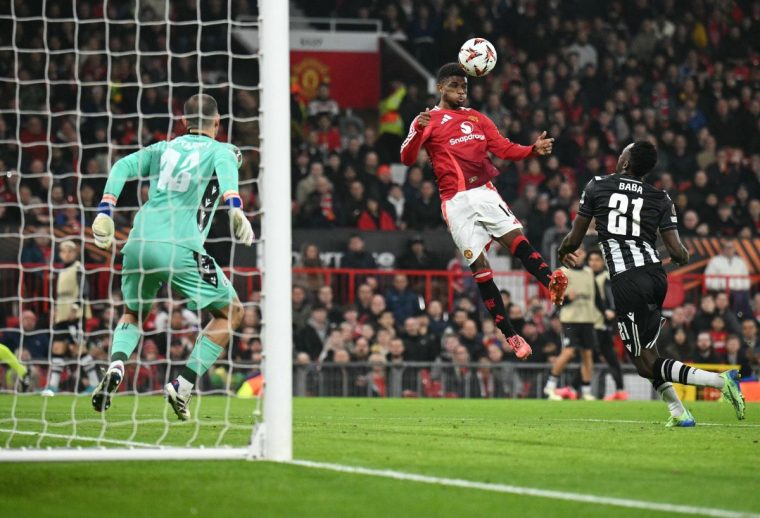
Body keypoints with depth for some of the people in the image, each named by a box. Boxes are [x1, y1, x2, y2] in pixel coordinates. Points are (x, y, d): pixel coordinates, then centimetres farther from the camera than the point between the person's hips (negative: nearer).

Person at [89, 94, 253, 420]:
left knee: (132, 313, 28)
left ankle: (116, 365, -4)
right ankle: (182, 386, 1)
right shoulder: (222, 150, 12)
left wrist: (105, 212, 5)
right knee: (231, 312, 13)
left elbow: (124, 166, 9)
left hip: (138, 244, 4)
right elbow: (225, 166, -12)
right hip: (179, 249, -4)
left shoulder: (164, 148, 22)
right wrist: (235, 209, -26)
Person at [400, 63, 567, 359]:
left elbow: (504, 148, 15)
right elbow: (407, 158, -6)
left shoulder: (476, 118, 20)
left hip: (484, 192, 4)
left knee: (517, 239, -21)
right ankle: (510, 336, -9)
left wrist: (533, 150, -4)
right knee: (479, 266, -9)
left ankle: (550, 281, -45)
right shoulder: (428, 120, 5)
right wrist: (418, 132, -26)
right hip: (456, 201, -4)